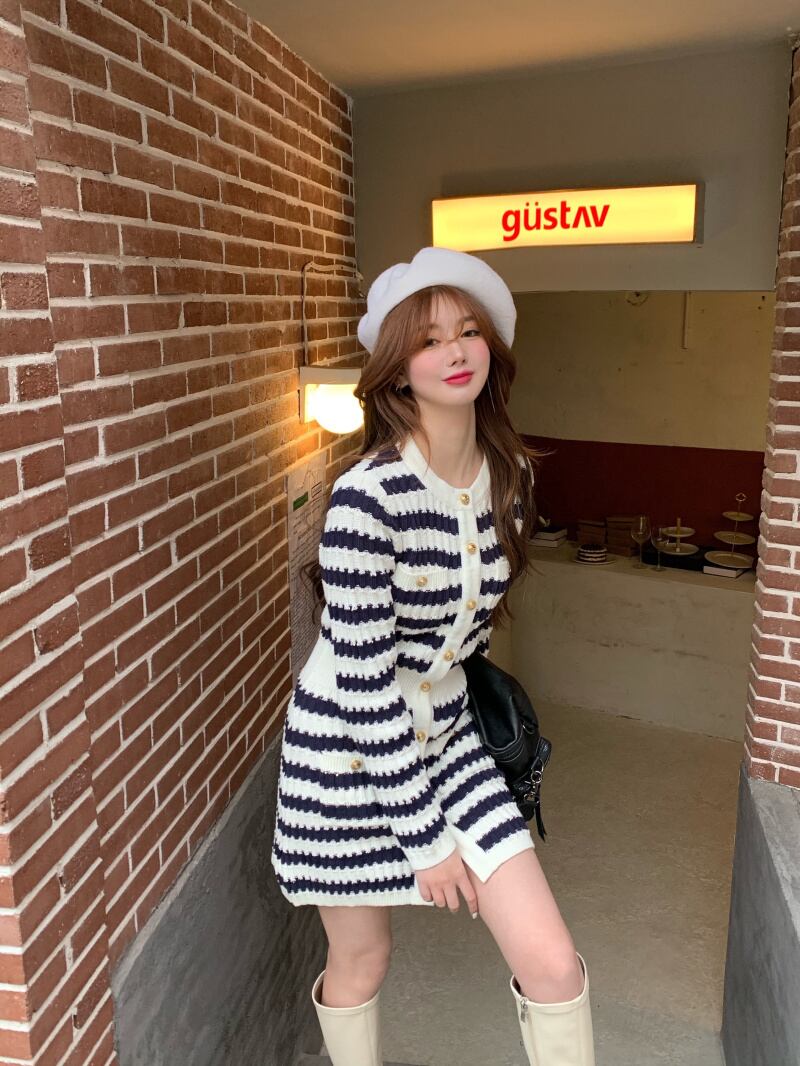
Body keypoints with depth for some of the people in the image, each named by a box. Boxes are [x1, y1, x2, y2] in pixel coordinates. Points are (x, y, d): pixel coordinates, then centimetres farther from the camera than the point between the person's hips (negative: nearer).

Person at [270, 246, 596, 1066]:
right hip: (348, 749, -4)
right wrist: (427, 835, -16)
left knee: (554, 966, 2)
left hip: (444, 735, 5)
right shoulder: (368, 493, -26)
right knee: (361, 963, 17)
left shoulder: (511, 475, -5)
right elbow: (365, 680, -23)